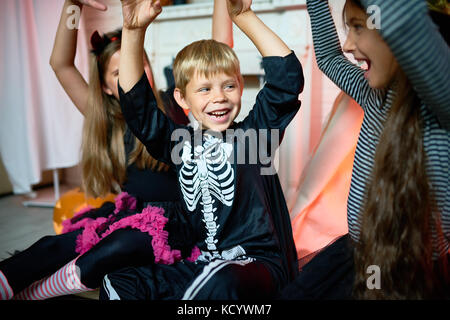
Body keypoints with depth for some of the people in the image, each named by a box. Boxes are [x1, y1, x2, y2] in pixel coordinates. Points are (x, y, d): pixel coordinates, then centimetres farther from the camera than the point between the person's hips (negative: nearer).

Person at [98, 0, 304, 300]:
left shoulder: (253, 132, -3)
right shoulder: (181, 142, 5)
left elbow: (288, 74, -13)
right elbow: (135, 100, -2)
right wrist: (134, 30, -13)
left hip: (258, 261, -3)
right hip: (202, 262, 4)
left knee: (219, 279, -37)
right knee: (117, 282, -10)